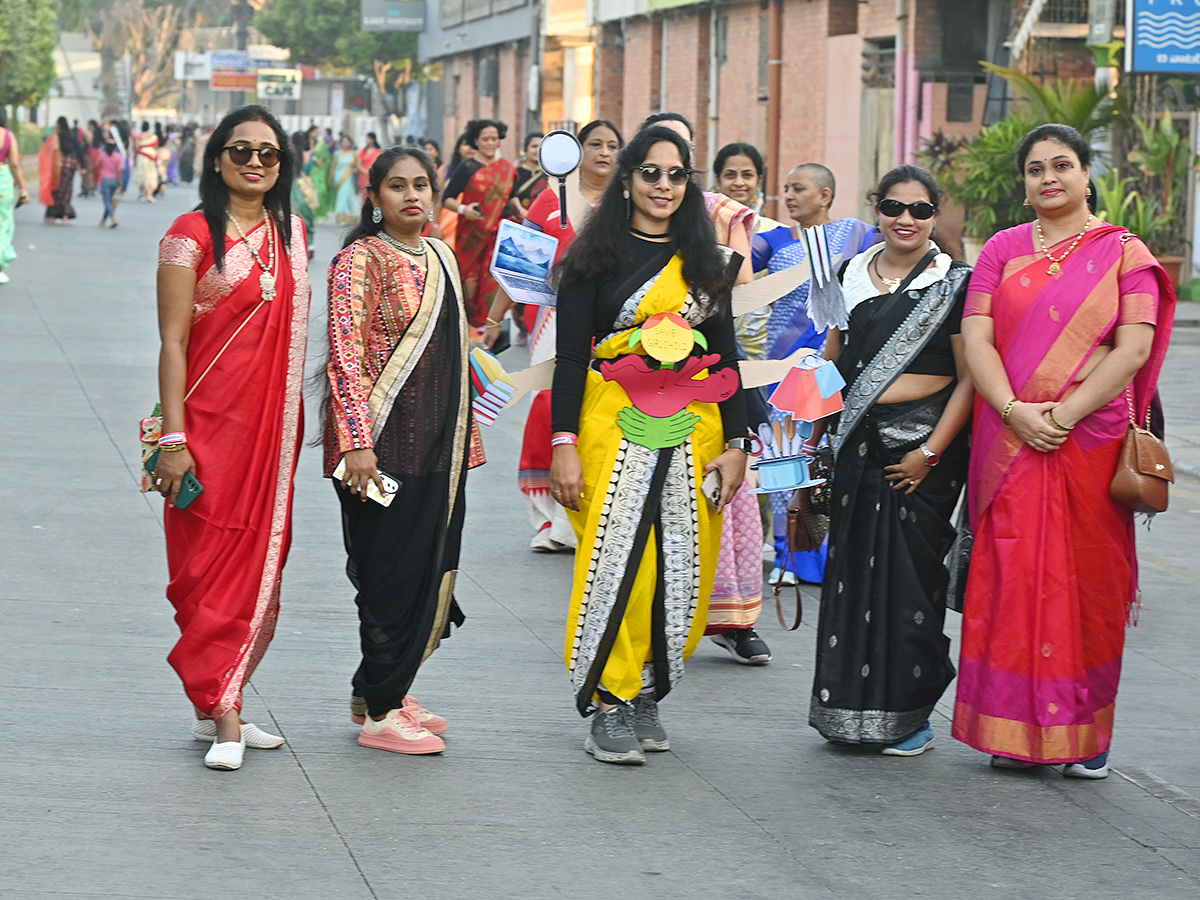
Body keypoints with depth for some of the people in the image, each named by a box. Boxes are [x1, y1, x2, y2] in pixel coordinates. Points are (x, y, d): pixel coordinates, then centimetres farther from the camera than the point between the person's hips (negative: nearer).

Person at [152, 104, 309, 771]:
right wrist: (173, 440, -15)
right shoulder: (192, 235, -6)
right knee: (215, 562, -6)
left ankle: (217, 707, 15)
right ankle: (223, 719, -7)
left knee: (259, 561, 7)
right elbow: (173, 343, -9)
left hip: (274, 421, 6)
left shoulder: (289, 234, 12)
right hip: (211, 421, -6)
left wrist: (296, 427, 14)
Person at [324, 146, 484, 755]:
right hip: (383, 443, -8)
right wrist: (357, 442, -23)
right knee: (393, 572, -5)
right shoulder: (362, 260, -9)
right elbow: (346, 354, -16)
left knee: (432, 568, 10)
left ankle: (382, 690, 23)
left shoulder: (439, 257, 15)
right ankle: (380, 712, 3)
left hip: (439, 442, 8)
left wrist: (465, 434, 20)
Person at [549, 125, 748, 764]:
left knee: (681, 566, 2)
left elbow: (725, 357, 13)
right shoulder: (597, 257, 2)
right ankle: (608, 706, -4)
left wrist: (735, 444, 4)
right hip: (615, 425, -4)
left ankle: (646, 697, 13)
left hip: (692, 429, 4)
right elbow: (570, 355, -3)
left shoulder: (706, 261, 13)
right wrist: (564, 444, -12)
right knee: (616, 561, -10)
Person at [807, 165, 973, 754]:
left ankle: (909, 715, 6)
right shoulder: (852, 276, 11)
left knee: (910, 575, -3)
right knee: (851, 570, 4)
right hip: (858, 442, 4)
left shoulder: (953, 285, -3)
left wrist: (930, 453, -12)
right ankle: (850, 710, 14)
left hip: (924, 445, -4)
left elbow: (969, 379, -6)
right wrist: (811, 435, 12)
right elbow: (831, 363, 19)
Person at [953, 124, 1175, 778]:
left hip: (1092, 438, -2)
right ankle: (1013, 728, 7)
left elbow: (1133, 348, -6)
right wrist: (1014, 409, -14)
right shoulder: (1003, 250, 11)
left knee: (1088, 581, 1)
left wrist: (1064, 414, -14)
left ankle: (1085, 735, 7)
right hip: (1011, 445, 2)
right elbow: (976, 338, 2)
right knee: (1012, 576, 0)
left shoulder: (1123, 253, 4)